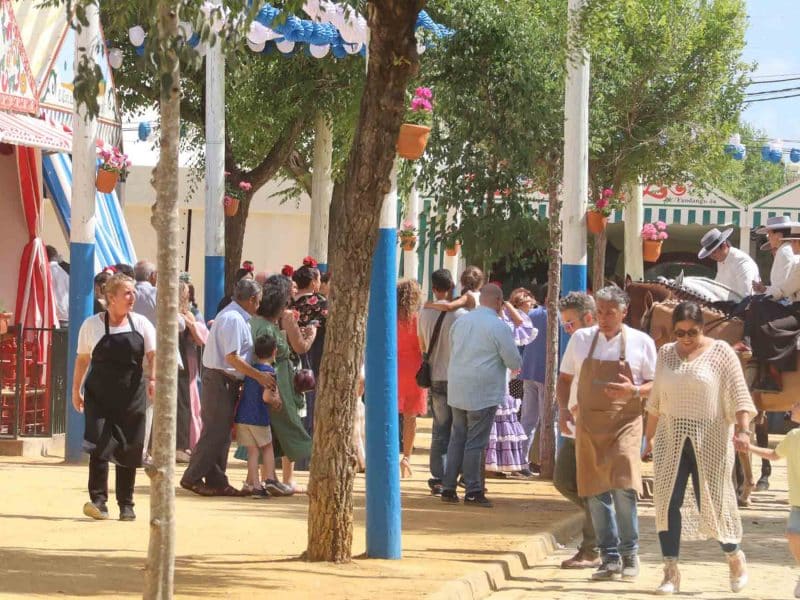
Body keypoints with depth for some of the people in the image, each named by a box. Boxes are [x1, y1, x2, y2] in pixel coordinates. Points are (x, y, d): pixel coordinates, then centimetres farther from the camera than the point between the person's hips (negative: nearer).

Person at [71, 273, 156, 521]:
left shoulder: (141, 324, 4)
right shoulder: (92, 325, 1)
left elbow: (152, 354, 0)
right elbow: (82, 359, 9)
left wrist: (153, 378, -18)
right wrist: (76, 389, 8)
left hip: (131, 396, 1)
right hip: (99, 396, -1)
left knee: (128, 449, 4)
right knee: (99, 444, -13)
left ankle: (126, 505, 13)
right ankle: (98, 500, -14)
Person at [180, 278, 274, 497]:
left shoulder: (236, 317, 16)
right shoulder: (234, 319, -17)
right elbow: (232, 358, -22)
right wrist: (259, 376, -19)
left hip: (226, 382, 11)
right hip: (220, 380, -11)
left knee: (222, 433, 12)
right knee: (215, 432, -7)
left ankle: (216, 481, 16)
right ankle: (193, 478, -3)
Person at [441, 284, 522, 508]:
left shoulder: (460, 321, 8)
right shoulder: (498, 326, -12)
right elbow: (514, 361, -10)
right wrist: (515, 363, 13)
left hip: (457, 390, 6)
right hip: (484, 393, -6)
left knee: (457, 438, 12)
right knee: (476, 443, -1)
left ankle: (448, 488, 13)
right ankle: (473, 491, 2)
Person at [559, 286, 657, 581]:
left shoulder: (641, 342, 1)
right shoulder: (581, 339, 8)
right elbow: (565, 378, 17)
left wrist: (633, 391, -16)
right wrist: (563, 408, 1)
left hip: (625, 422, -3)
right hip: (589, 424, 3)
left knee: (623, 487, -15)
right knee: (596, 492, 3)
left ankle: (629, 554, 1)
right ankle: (609, 557, 12)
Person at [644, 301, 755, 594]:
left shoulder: (720, 352, -3)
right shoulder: (666, 353, 9)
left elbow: (739, 395, -8)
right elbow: (656, 400, 17)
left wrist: (743, 429, -20)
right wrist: (649, 436, 17)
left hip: (709, 440, -4)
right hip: (671, 439, 4)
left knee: (712, 502, -1)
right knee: (668, 503, -3)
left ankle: (734, 555, 24)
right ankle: (671, 572, 1)